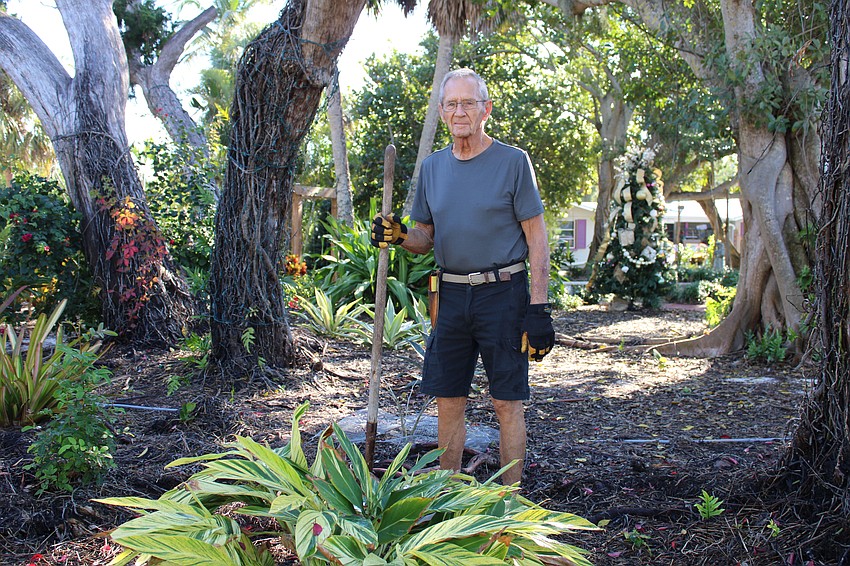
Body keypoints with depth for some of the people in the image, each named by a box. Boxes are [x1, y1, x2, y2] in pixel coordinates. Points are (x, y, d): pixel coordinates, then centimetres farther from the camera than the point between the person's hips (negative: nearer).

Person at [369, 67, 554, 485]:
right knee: (448, 400, 9)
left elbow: (536, 238, -4)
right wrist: (398, 236, -6)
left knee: (506, 401, 1)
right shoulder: (432, 166, 11)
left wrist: (538, 309, -11)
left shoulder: (512, 161, -3)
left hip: (503, 295, -4)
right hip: (452, 296, 5)